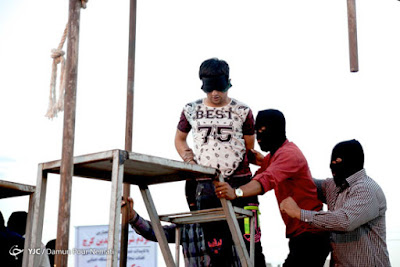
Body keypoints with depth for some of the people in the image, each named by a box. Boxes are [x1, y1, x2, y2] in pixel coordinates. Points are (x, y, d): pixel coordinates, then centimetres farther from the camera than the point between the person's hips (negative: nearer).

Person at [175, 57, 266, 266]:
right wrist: (188, 158, 7)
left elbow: (249, 147, 13)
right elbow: (179, 138, 24)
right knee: (216, 248, 2)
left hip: (239, 182, -1)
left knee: (250, 242, -7)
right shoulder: (191, 111, 10)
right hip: (205, 185, 1)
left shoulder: (242, 111, 5)